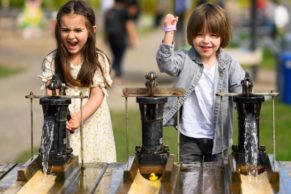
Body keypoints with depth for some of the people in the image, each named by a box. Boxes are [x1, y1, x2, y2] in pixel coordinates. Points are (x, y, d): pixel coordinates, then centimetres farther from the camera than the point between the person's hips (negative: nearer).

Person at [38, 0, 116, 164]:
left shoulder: (98, 60, -2)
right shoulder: (51, 61, 2)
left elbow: (97, 96, -8)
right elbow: (51, 95, -4)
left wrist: (79, 118, -23)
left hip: (91, 124, -1)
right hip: (62, 125, 1)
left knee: (93, 164, -4)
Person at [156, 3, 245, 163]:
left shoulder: (229, 64, -4)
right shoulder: (185, 60, -6)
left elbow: (242, 92, -8)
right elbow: (166, 63, -23)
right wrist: (169, 32, -30)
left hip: (218, 137, 1)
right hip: (190, 137, -1)